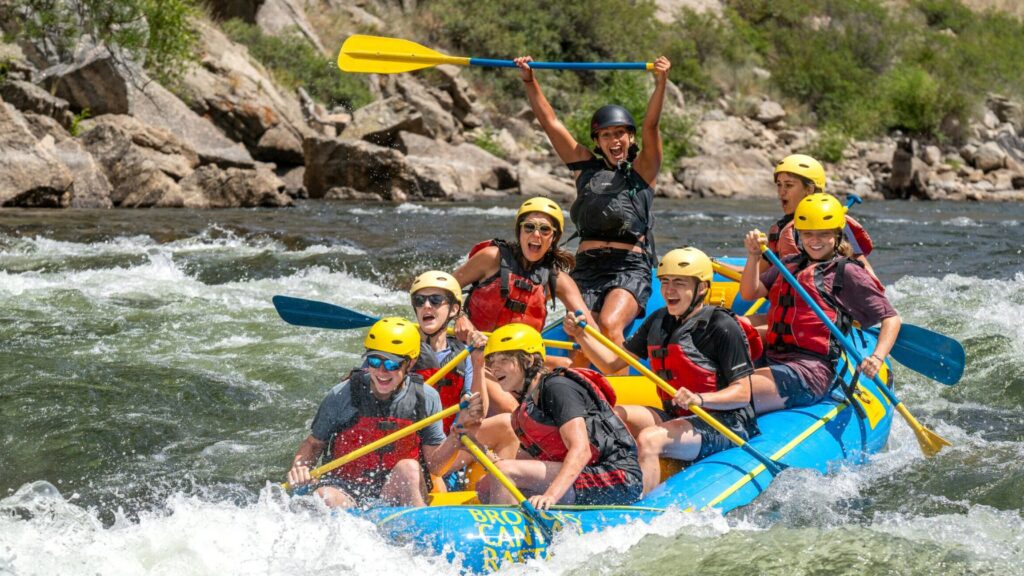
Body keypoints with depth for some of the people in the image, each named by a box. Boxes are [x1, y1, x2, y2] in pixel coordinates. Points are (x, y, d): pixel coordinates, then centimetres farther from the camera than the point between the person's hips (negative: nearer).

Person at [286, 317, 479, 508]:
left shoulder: (426, 398, -2)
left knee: (408, 468, -30)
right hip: (345, 490, -1)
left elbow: (435, 466, -1)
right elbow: (313, 444, 8)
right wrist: (299, 466, -13)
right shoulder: (342, 396, -5)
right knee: (325, 497, -32)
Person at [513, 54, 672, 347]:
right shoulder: (587, 167, 18)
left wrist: (661, 83, -20)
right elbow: (551, 122, 16)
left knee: (610, 325, -28)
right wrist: (529, 81, 9)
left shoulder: (642, 170, 10)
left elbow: (650, 125, -5)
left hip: (630, 270, -3)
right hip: (586, 269, 3)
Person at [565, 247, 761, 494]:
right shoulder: (659, 322, 11)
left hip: (726, 424, -8)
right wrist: (581, 335, 0)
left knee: (648, 440, -31)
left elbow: (742, 394, -14)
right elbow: (613, 363, 15)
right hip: (676, 418, 8)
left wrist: (699, 399, -30)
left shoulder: (723, 327, -11)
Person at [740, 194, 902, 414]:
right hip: (772, 362, 7)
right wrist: (753, 256, -3)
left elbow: (891, 319, 3)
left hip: (813, 372, -7)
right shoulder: (789, 264, 22)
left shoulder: (847, 272, 4)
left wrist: (877, 358, -13)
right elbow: (749, 293, 14)